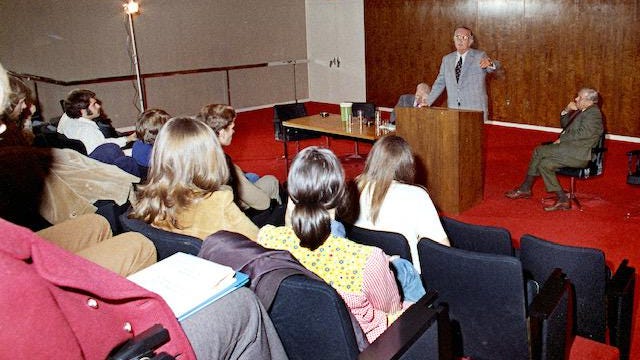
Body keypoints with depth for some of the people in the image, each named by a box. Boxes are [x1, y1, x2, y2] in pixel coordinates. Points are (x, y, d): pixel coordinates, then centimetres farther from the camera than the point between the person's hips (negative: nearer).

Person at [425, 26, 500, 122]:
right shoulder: (447, 59, 12)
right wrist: (427, 102, 9)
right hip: (453, 112, 3)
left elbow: (496, 66, -17)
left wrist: (490, 63, -41)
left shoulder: (479, 56, 1)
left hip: (475, 111, -3)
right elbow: (439, 84, 16)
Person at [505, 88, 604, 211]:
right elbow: (564, 125, 22)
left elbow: (582, 134, -22)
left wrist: (561, 140, -14)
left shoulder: (593, 113, -12)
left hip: (578, 154, -10)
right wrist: (566, 111, 5)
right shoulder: (582, 111, 16)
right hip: (570, 149, 10)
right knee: (544, 164, -2)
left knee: (539, 151, -18)